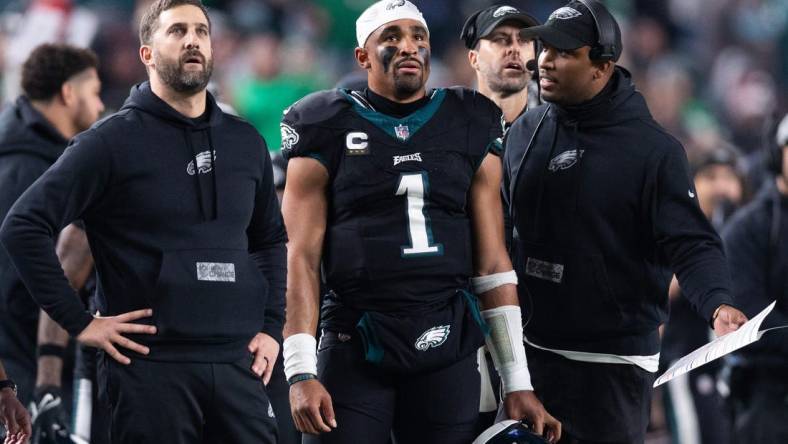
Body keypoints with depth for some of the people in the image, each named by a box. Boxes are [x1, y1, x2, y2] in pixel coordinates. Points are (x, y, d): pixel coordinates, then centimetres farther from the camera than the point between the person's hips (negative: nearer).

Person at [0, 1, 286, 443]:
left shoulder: (246, 143, 13)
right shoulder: (113, 141, -3)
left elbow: (270, 239, 25)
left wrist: (271, 327, 12)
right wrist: (79, 321, -11)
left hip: (238, 367, 5)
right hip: (152, 368, -4)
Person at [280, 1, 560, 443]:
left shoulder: (469, 129, 10)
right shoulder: (330, 130, 3)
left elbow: (492, 262, 10)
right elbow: (301, 258, 0)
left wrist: (518, 383, 6)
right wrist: (300, 373, -10)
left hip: (448, 348, 2)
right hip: (355, 349, -2)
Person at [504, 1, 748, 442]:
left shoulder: (654, 150, -10)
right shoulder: (525, 132, 7)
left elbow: (691, 244, -14)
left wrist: (719, 304, -32)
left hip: (612, 363, -5)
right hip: (529, 350, 5)